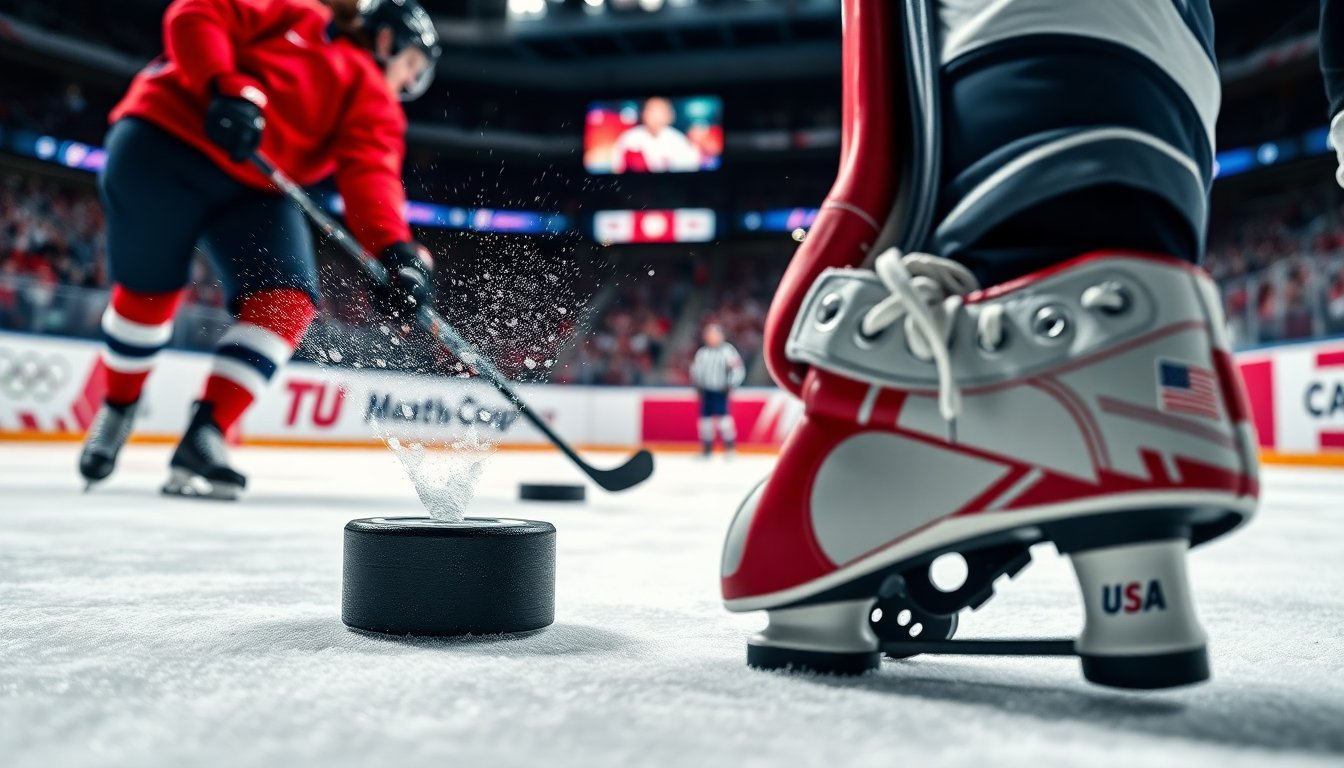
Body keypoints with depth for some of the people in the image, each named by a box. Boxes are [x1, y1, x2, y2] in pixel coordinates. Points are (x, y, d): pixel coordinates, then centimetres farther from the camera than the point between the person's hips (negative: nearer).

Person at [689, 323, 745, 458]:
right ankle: (707, 449, 15)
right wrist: (698, 384, 11)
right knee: (705, 416, 5)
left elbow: (739, 370, -7)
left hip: (721, 391, -5)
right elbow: (695, 370, 22)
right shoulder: (701, 352, 12)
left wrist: (731, 385, -14)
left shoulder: (728, 350, -4)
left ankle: (729, 448, -4)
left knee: (723, 416, -14)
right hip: (706, 391, 5)